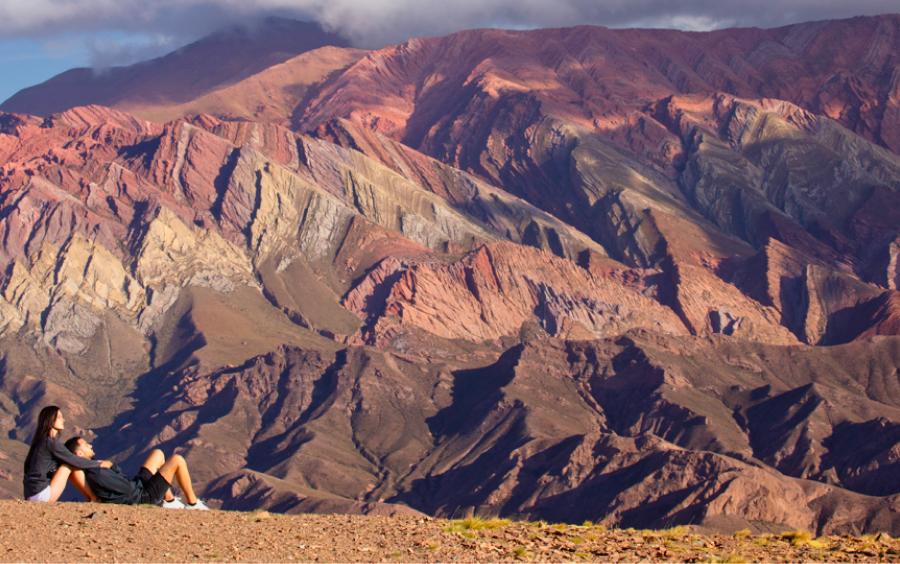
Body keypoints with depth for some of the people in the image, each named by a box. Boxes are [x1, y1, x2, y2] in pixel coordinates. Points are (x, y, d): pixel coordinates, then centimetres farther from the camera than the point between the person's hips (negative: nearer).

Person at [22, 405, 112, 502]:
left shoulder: (42, 441, 15)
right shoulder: (51, 442, -14)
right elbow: (75, 461, -11)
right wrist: (99, 464, 1)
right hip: (41, 495, -10)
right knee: (73, 465, -8)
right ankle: (94, 498, 0)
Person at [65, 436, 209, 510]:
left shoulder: (89, 467, 0)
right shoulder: (95, 474, -31)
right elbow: (128, 488, -26)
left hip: (138, 484, 10)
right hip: (143, 495, -10)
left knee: (157, 454, 23)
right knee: (178, 460, -7)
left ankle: (169, 500, 25)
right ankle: (193, 503, 9)